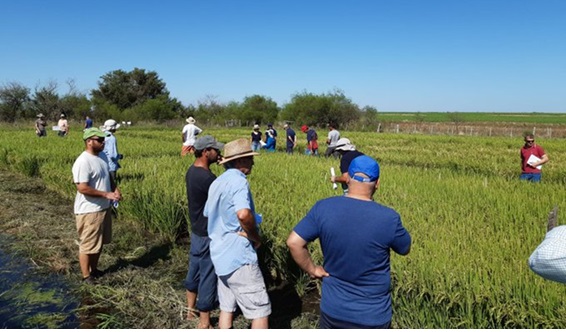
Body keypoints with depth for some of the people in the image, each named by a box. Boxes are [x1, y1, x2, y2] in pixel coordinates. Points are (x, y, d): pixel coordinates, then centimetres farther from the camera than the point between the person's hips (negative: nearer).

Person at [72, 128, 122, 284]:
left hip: (104, 208, 9)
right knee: (87, 244, 5)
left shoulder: (102, 156, 6)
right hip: (89, 211, -9)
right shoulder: (83, 162, -22)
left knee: (100, 242, 21)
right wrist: (107, 194, -23)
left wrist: (115, 189, 0)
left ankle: (94, 269, 38)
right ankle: (86, 277, 18)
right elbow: (82, 188, -26)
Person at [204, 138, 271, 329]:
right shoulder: (238, 180, -16)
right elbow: (243, 214, -33)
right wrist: (256, 237, -17)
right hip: (238, 256, -9)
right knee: (260, 309, -1)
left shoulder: (217, 182, 14)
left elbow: (208, 214, 24)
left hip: (220, 254, 9)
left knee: (226, 307, 17)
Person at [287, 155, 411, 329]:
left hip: (332, 309, 2)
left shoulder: (323, 208, -15)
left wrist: (312, 270, 0)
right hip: (373, 315, -2)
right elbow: (405, 249, -1)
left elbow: (293, 242, -13)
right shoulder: (388, 218, -20)